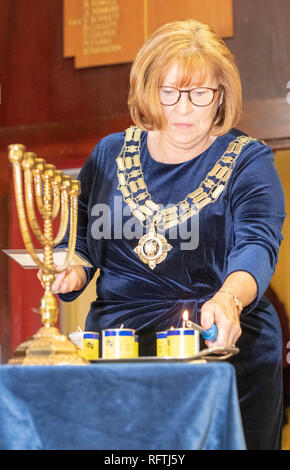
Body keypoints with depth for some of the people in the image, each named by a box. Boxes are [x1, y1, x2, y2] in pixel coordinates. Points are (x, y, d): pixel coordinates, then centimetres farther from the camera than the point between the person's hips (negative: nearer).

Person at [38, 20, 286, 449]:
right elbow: (83, 241, 17)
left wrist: (229, 299, -36)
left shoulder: (248, 160, 0)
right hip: (115, 349, 2)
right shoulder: (111, 154, 10)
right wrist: (72, 272, -6)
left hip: (224, 350, -2)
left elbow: (257, 247, -15)